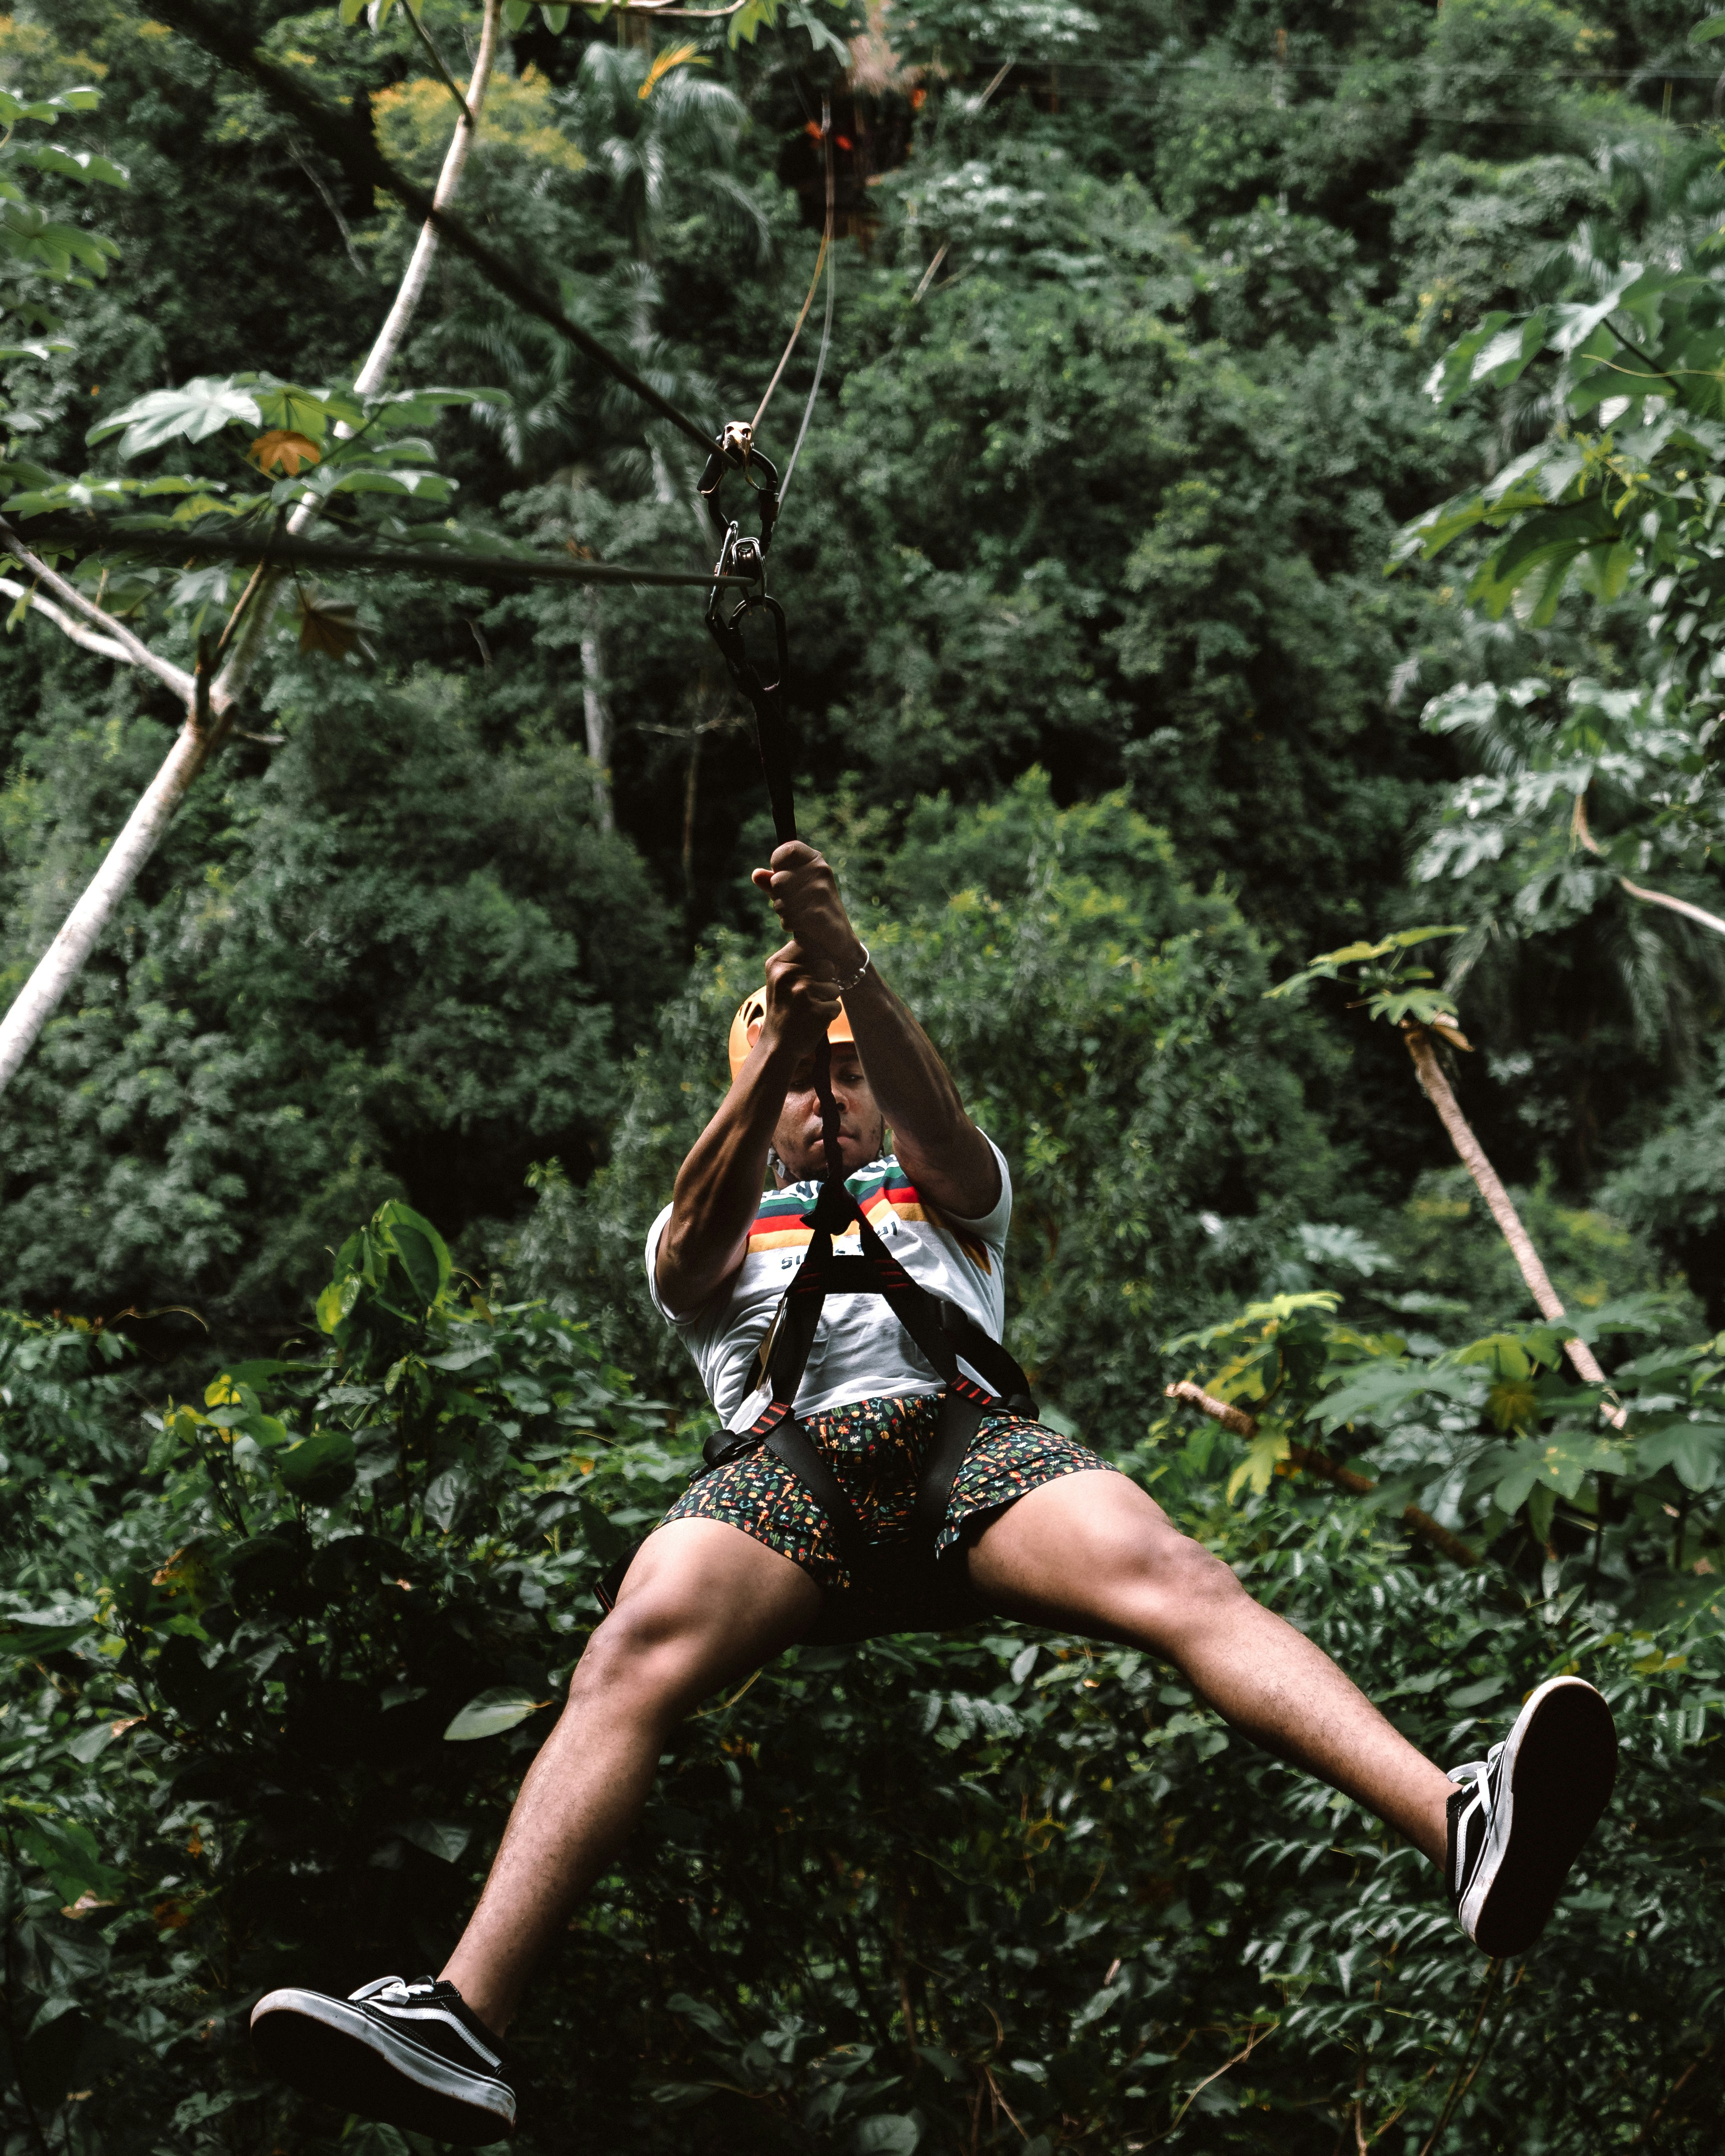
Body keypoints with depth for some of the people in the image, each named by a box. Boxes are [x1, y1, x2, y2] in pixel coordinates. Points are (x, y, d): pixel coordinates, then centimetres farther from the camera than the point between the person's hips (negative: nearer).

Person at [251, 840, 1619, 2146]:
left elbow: (937, 1124, 9)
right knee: (633, 1656, -33)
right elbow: (693, 1251, 7)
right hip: (788, 1450, -1)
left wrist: (851, 970, -9)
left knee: (1174, 1579, -30)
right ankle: (462, 2026, -49)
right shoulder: (703, 1225, 34)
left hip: (961, 1430, 1)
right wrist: (774, 1050, -8)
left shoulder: (945, 1186, 35)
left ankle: (1464, 1827, -51)